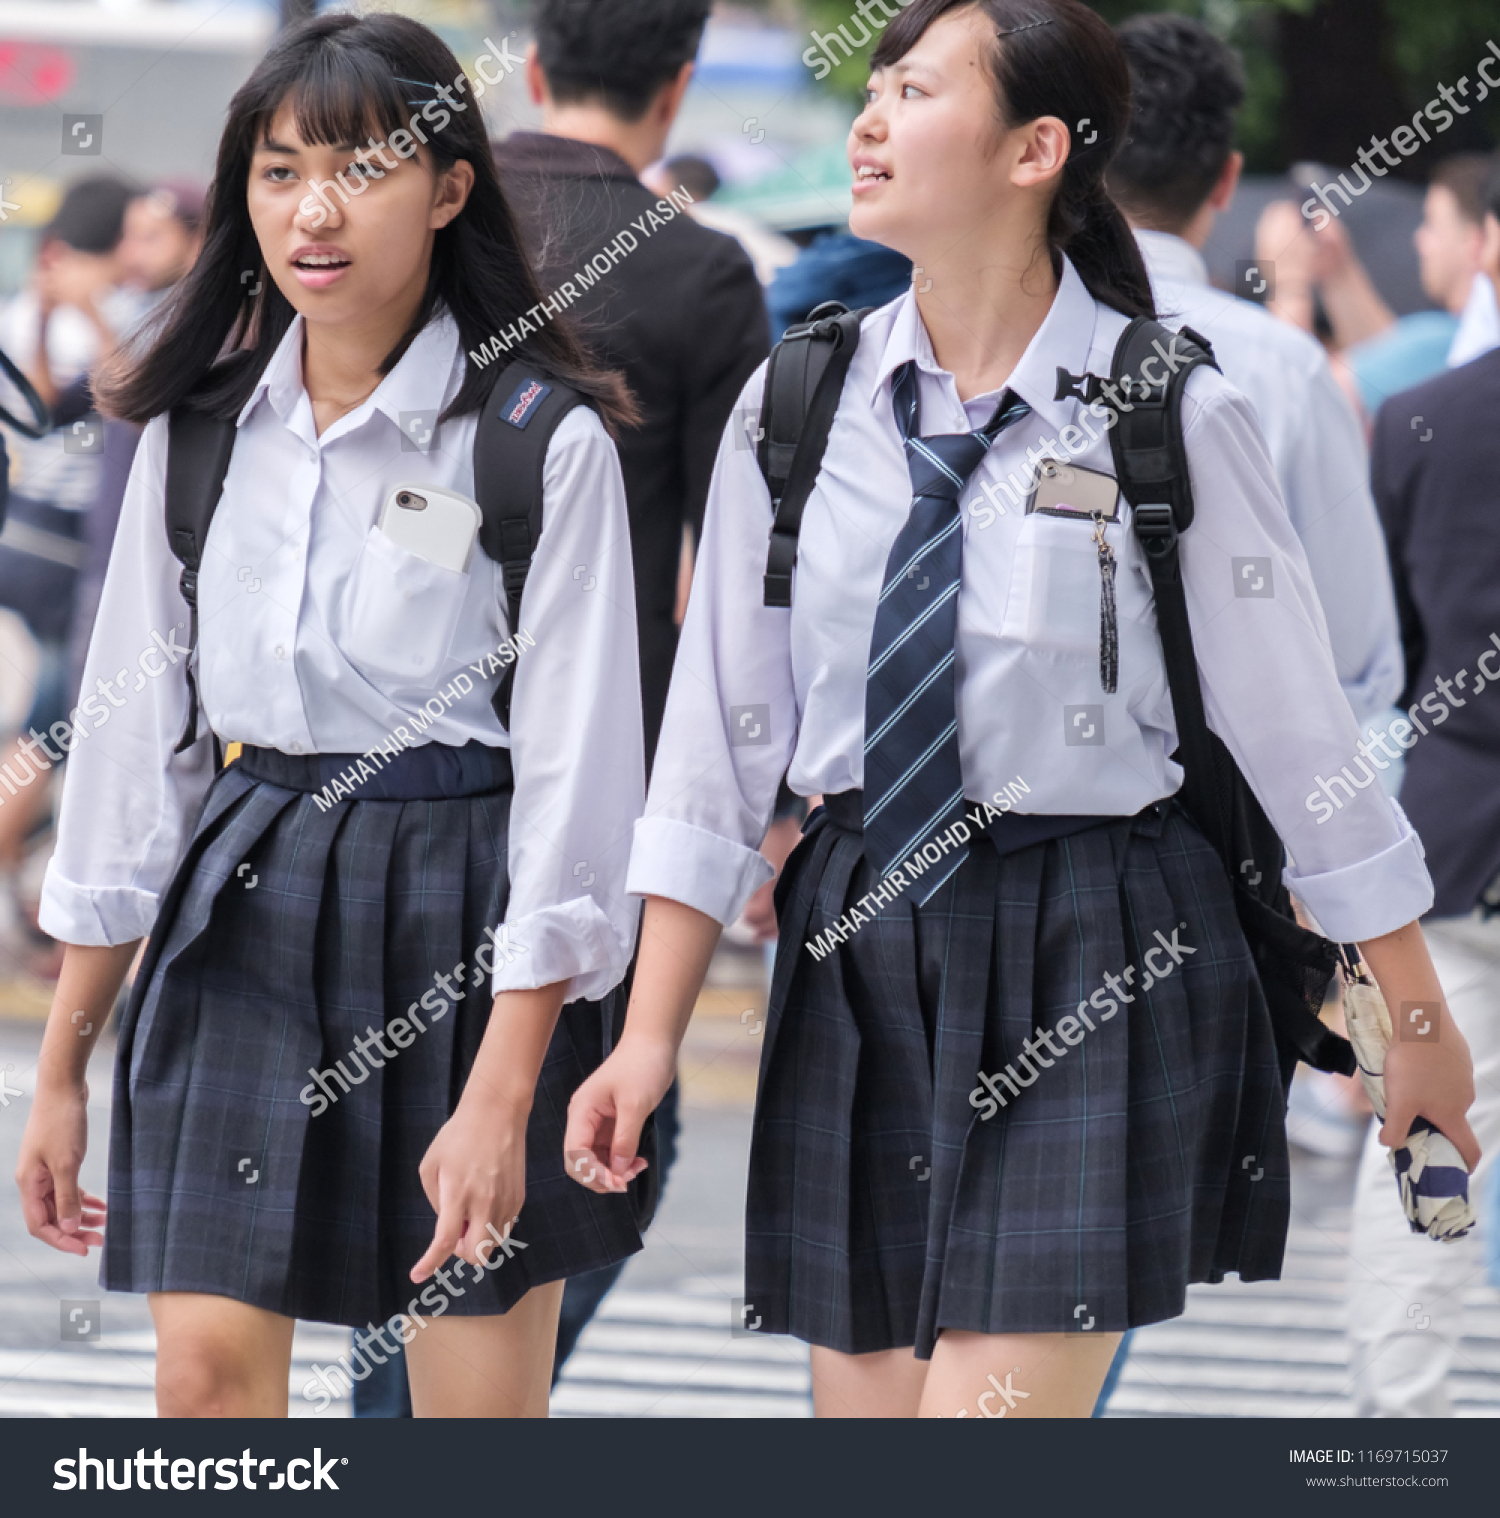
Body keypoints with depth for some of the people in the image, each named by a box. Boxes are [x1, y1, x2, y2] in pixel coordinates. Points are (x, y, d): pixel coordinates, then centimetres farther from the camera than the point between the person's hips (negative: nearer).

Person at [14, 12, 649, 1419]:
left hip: (462, 931, -4)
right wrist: (61, 1067, 11)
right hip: (242, 921, 4)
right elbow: (131, 734, 11)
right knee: (206, 1370, -6)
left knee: (479, 1405, 1)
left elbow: (576, 773, -10)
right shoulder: (197, 432, 7)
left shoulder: (546, 443, -7)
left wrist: (504, 1094, -16)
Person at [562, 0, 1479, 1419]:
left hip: (1091, 974, -4)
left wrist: (1414, 1020, 6)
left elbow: (1295, 726, -1)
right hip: (855, 955, 4)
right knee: (863, 1403, 8)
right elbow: (719, 734, 6)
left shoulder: (1171, 420, -8)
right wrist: (651, 1033, 1)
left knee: (995, 1406, -11)